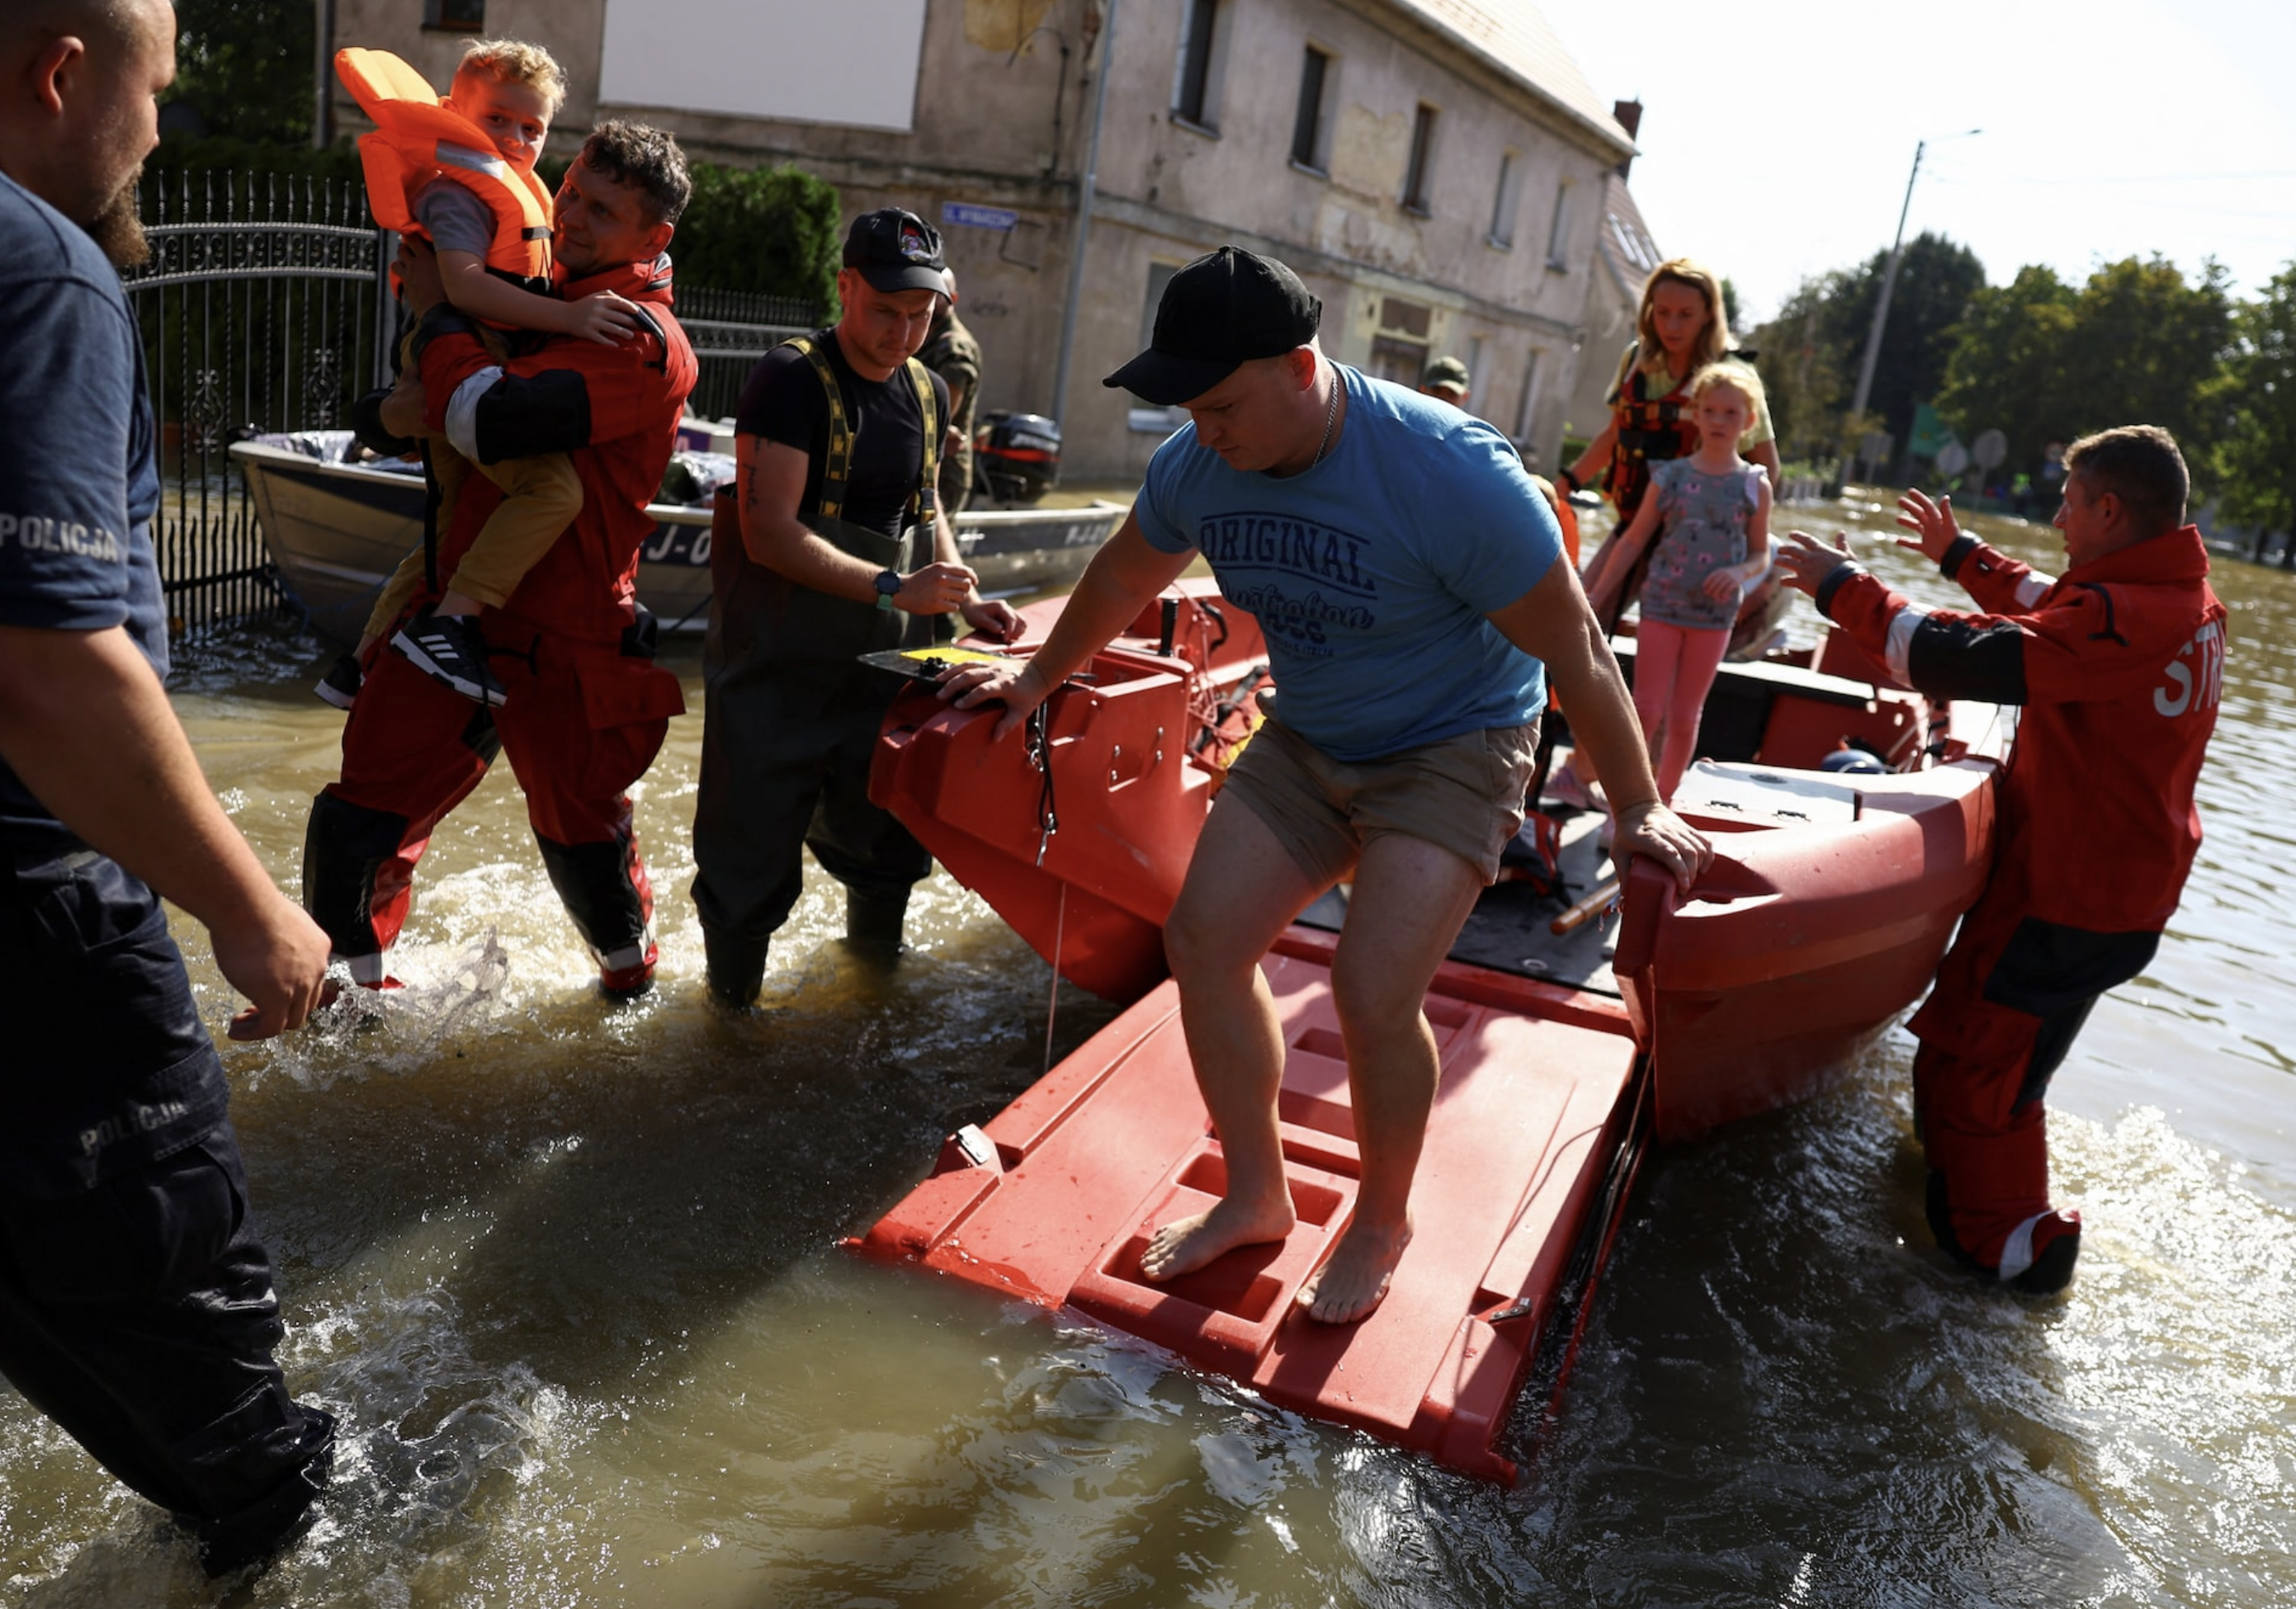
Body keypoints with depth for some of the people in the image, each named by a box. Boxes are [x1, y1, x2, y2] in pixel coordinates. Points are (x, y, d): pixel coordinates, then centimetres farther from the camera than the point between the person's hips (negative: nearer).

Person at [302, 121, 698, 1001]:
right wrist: (406, 407, -1)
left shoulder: (642, 342, -14)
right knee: (356, 823, 7)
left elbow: (491, 421, -26)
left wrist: (438, 310, -9)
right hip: (457, 611, 7)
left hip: (559, 645, -7)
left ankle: (629, 958, 39)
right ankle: (352, 983, 27)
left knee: (577, 829, 12)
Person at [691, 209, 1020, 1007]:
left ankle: (873, 945, 46)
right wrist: (893, 589, -28)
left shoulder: (929, 394, 10)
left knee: (889, 836, 19)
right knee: (754, 847, 0)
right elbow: (770, 531, -22)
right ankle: (732, 1000, 21)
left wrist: (968, 600, 8)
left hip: (885, 661, 6)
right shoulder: (793, 379, -13)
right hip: (778, 663, -6)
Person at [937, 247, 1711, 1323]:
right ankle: (1257, 1194, 17)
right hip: (1304, 742, 6)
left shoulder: (1452, 474, -29)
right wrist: (1039, 677, 22)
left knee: (1371, 993, -19)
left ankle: (1383, 1222, 11)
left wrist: (1638, 810, -14)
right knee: (1201, 941, -4)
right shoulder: (1195, 468, -11)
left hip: (1452, 751, -5)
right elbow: (1123, 577, 11)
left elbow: (1574, 650, -20)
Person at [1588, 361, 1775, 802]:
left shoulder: (1755, 485, 2)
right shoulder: (1671, 476, 1)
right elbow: (1634, 539, 4)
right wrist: (1598, 595, 2)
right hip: (1662, 603, -1)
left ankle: (1663, 803, 20)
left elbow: (1761, 555, 7)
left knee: (1684, 717, 8)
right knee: (1646, 709, -3)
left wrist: (1739, 573, -16)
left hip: (1715, 613, 1)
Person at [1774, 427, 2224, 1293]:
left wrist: (1843, 588, -18)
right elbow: (2052, 608, 21)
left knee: (1971, 1062, 2)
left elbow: (1958, 658, -30)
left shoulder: (2123, 616, -28)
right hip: (2125, 886, 10)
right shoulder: (2185, 599, 4)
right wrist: (1960, 554, 29)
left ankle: (2005, 1244, 16)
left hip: (2067, 903, -10)